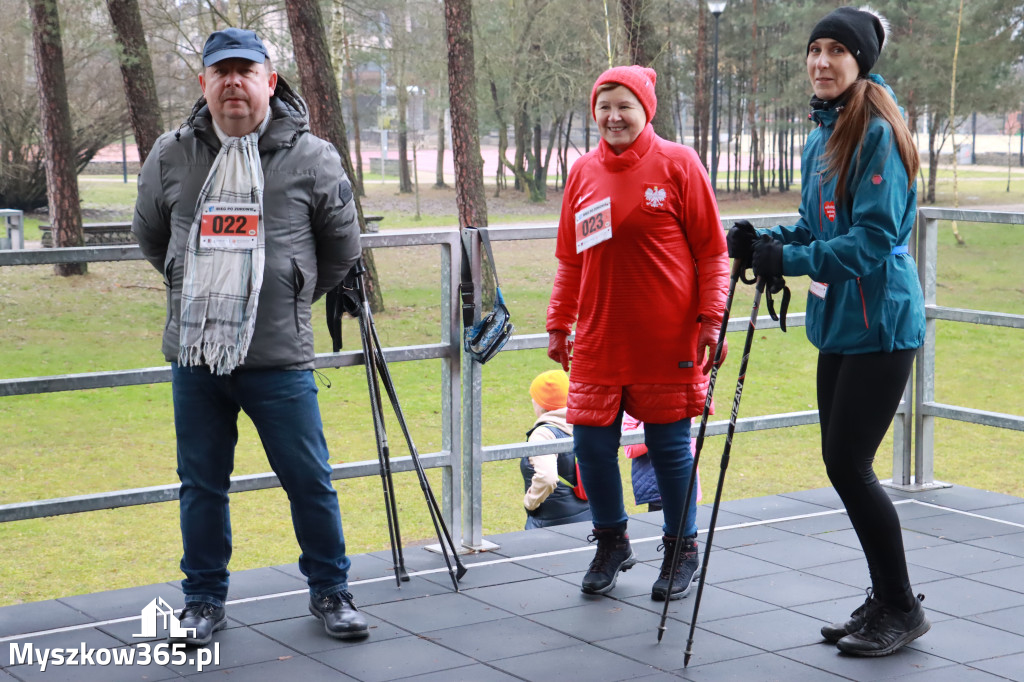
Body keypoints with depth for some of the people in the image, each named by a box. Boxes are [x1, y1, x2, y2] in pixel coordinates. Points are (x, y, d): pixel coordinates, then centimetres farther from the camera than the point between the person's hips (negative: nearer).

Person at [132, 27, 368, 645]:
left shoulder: (311, 157, -1)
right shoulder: (171, 158, 5)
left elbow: (342, 245, 12)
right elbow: (150, 236, 21)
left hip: (279, 356, -2)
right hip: (194, 355, 2)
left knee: (310, 480, 3)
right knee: (202, 484, 11)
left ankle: (330, 592, 20)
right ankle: (205, 600, 25)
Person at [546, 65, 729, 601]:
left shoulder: (678, 164, -2)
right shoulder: (583, 172, 10)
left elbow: (711, 251, -3)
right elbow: (570, 260, 17)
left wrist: (711, 319, -9)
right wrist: (558, 323, 13)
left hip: (668, 340, -4)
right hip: (598, 341, 4)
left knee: (670, 446, 4)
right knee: (592, 444, 4)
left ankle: (681, 549, 22)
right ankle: (611, 542, 25)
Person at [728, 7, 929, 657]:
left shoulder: (877, 134, -15)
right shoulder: (823, 136, 12)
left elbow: (873, 239, -21)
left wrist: (788, 259, -22)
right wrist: (766, 240, 1)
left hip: (879, 327, -9)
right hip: (837, 322, 9)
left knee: (848, 466, -6)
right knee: (843, 465, 11)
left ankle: (903, 610, 9)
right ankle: (884, 601, 25)